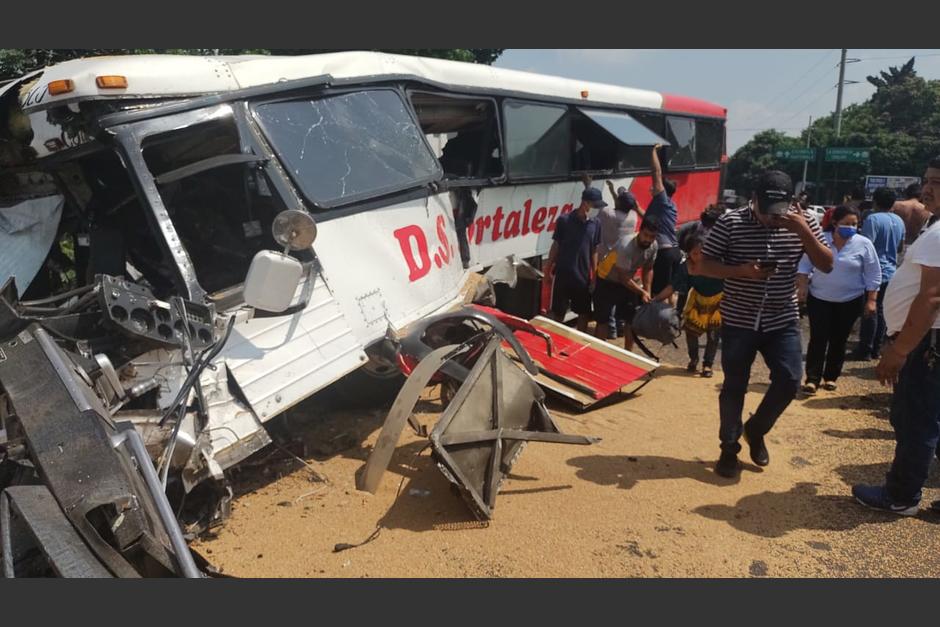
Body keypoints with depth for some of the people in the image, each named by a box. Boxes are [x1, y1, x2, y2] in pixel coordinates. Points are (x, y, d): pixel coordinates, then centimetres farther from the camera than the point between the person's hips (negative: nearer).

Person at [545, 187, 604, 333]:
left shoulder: (595, 224, 0)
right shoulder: (564, 220, -9)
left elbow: (594, 251, 7)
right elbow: (555, 246, -2)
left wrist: (594, 274, 6)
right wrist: (548, 269, -1)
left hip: (583, 276, 3)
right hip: (563, 274, -3)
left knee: (584, 313, 11)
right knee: (559, 312, 8)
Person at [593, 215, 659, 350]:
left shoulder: (654, 246, -13)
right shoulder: (626, 246, -34)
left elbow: (648, 269, 3)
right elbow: (623, 278, -28)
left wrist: (647, 292, -6)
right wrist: (642, 292, -24)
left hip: (627, 281, 7)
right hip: (606, 281, -7)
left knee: (631, 319, 8)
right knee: (603, 320, -5)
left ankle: (628, 353, 21)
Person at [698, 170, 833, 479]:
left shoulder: (803, 222, -2)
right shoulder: (730, 222, -11)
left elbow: (827, 265, -5)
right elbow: (704, 266, -8)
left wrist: (804, 231, -19)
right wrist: (741, 271, -25)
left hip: (783, 321, 3)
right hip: (738, 321, -2)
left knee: (789, 380, -4)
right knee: (734, 387, 4)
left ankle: (755, 430, 23)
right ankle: (729, 447, 22)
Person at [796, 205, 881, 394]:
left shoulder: (864, 244, -7)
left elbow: (873, 274, -2)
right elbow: (805, 265, 2)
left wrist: (871, 300, -4)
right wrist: (802, 287, -6)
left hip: (850, 301, 0)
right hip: (819, 298, 0)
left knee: (839, 340, 9)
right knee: (818, 339, -2)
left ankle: (831, 376, 22)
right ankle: (812, 378, 1)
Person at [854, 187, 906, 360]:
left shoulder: (873, 219, -16)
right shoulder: (899, 221, 9)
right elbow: (900, 248, 19)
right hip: (890, 271, 7)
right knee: (879, 310, 14)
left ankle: (865, 351, 2)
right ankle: (876, 349, 20)